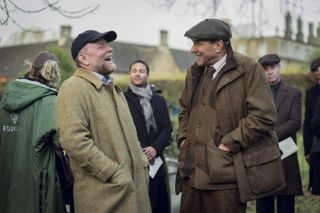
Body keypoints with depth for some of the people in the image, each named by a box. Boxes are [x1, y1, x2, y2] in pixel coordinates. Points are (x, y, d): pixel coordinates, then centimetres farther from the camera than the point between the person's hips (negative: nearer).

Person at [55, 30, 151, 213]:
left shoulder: (113, 87, 18)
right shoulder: (74, 88, -11)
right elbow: (74, 140, -22)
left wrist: (142, 163, 9)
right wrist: (115, 174, -19)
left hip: (135, 185, 8)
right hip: (103, 193, -8)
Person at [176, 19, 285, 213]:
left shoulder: (248, 69, -8)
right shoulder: (194, 72, 15)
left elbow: (264, 115, -15)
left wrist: (228, 144, -15)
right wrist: (183, 138, 10)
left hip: (227, 173, -6)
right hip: (192, 170, 7)